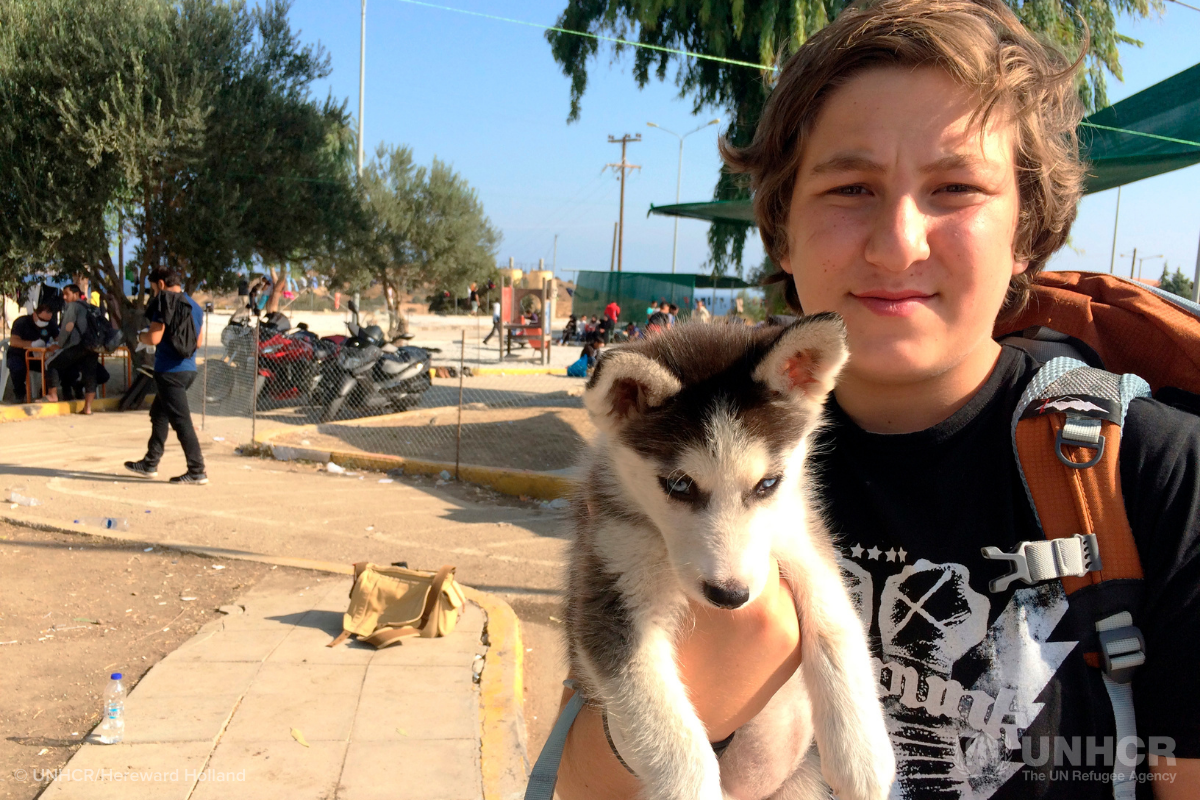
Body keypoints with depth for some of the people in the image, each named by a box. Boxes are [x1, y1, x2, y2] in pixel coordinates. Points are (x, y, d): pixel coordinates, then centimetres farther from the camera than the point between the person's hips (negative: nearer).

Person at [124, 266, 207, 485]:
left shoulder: (165, 301, -11)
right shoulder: (195, 306, 13)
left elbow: (154, 338, -17)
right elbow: (197, 341, 20)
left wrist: (141, 336, 3)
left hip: (170, 371, -9)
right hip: (189, 369, 9)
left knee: (181, 420, -6)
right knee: (159, 414, 21)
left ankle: (197, 471, -5)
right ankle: (150, 464, 29)